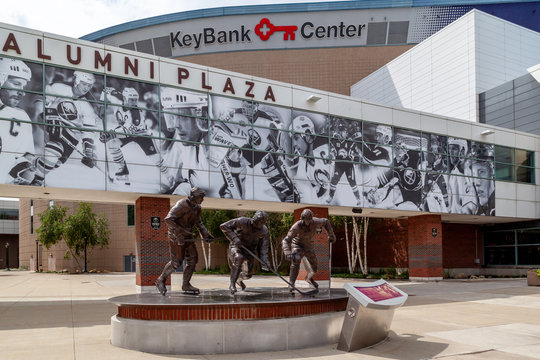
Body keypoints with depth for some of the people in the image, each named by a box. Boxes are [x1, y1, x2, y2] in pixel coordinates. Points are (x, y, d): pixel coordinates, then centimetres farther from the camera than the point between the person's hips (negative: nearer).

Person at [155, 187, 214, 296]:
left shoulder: (197, 207, 5)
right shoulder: (182, 205, -21)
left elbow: (198, 223, 19)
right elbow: (168, 219, -28)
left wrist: (206, 234, 9)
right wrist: (178, 234, -32)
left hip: (187, 236, 8)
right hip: (176, 236, -8)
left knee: (192, 259, 3)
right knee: (176, 262, -5)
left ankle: (186, 285, 14)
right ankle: (161, 281, 14)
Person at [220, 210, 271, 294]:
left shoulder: (264, 230, -11)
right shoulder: (243, 221, -24)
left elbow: (263, 246, -6)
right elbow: (223, 226, -22)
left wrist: (264, 261, -18)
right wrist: (234, 238, -30)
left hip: (249, 250, 4)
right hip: (236, 246, -4)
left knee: (248, 274, 4)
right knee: (239, 258, -38)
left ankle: (239, 279, 43)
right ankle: (232, 284, -28)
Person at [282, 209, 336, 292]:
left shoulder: (315, 222, -25)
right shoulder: (296, 226, -35)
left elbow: (326, 222, -3)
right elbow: (286, 240, -37)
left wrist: (331, 235, 2)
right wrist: (287, 252, -54)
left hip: (309, 246, 4)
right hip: (297, 245, -4)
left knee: (314, 267, 15)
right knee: (296, 261, -31)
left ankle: (309, 278, 49)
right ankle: (291, 284, -24)